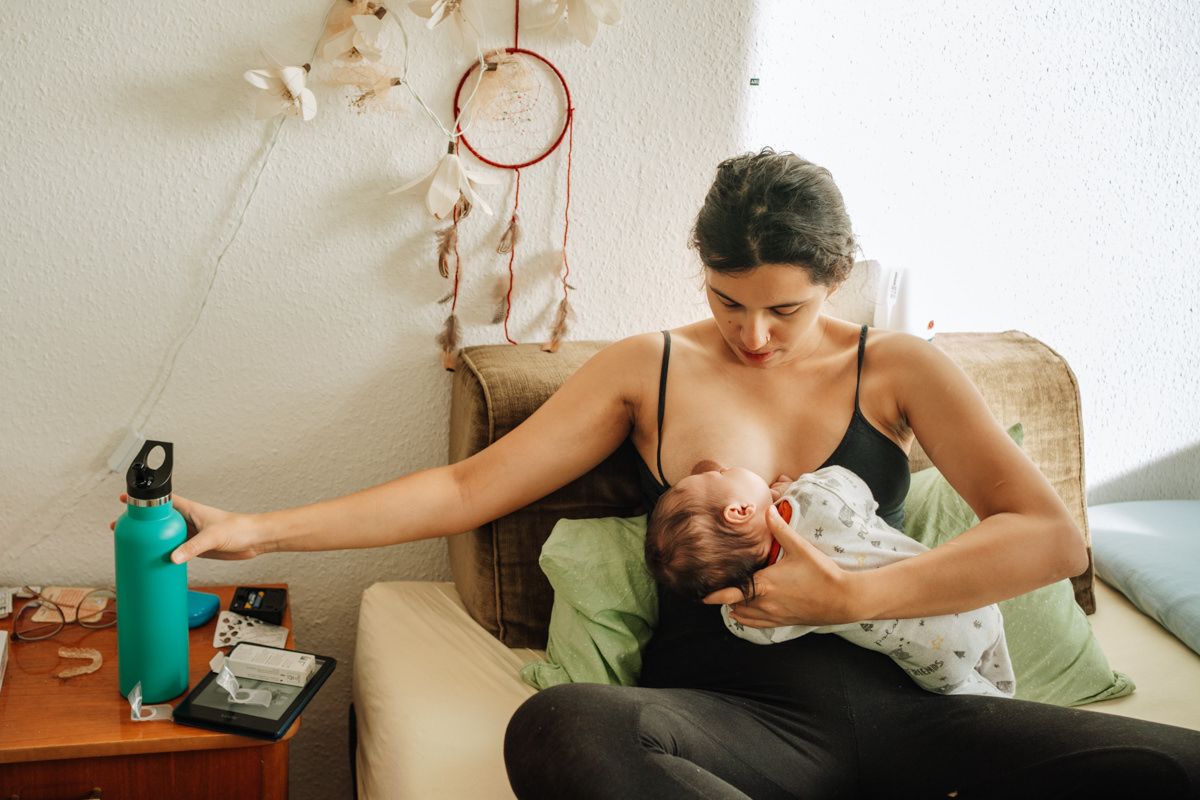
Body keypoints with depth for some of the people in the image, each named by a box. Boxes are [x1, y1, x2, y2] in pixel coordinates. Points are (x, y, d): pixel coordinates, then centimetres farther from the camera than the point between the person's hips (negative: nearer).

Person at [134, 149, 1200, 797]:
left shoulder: (894, 369, 11)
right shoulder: (650, 370, 12)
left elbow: (1052, 535, 0)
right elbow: (470, 488, 9)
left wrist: (850, 595, -13)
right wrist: (260, 530, 3)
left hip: (896, 706, 1)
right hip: (731, 714, 0)